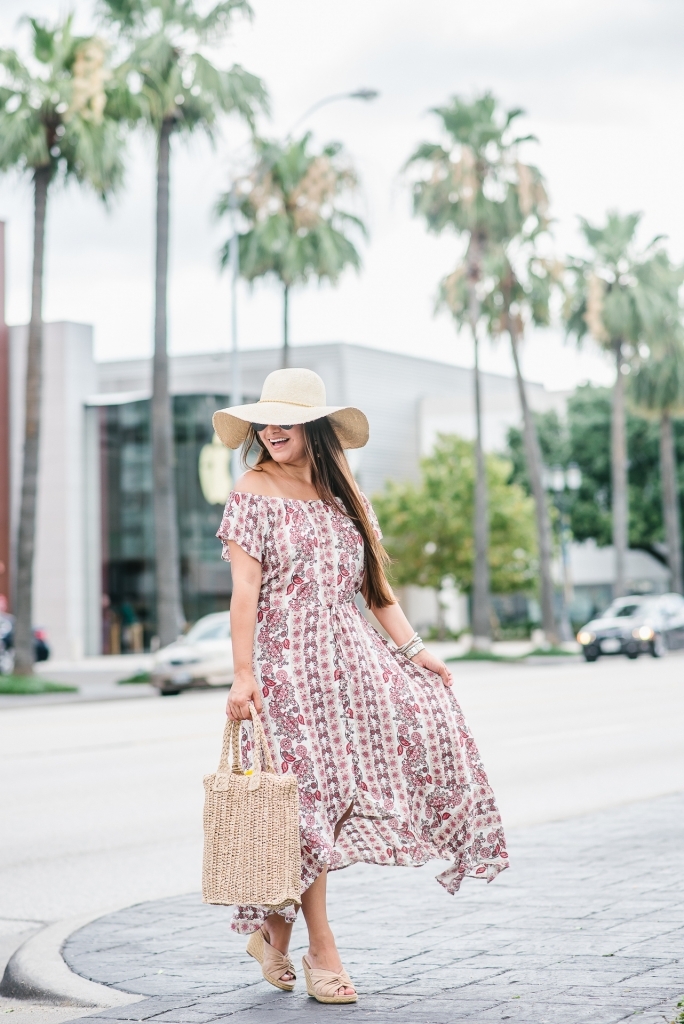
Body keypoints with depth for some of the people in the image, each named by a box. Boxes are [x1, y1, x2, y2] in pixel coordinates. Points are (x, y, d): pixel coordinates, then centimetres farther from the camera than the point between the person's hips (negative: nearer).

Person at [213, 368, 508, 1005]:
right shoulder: (252, 494, -2)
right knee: (307, 796, -7)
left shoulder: (344, 493, 14)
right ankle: (320, 951, 2)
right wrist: (243, 674, -16)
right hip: (288, 659, -6)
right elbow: (245, 590, -8)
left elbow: (373, 583, 16)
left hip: (351, 654, 6)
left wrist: (413, 649, 8)